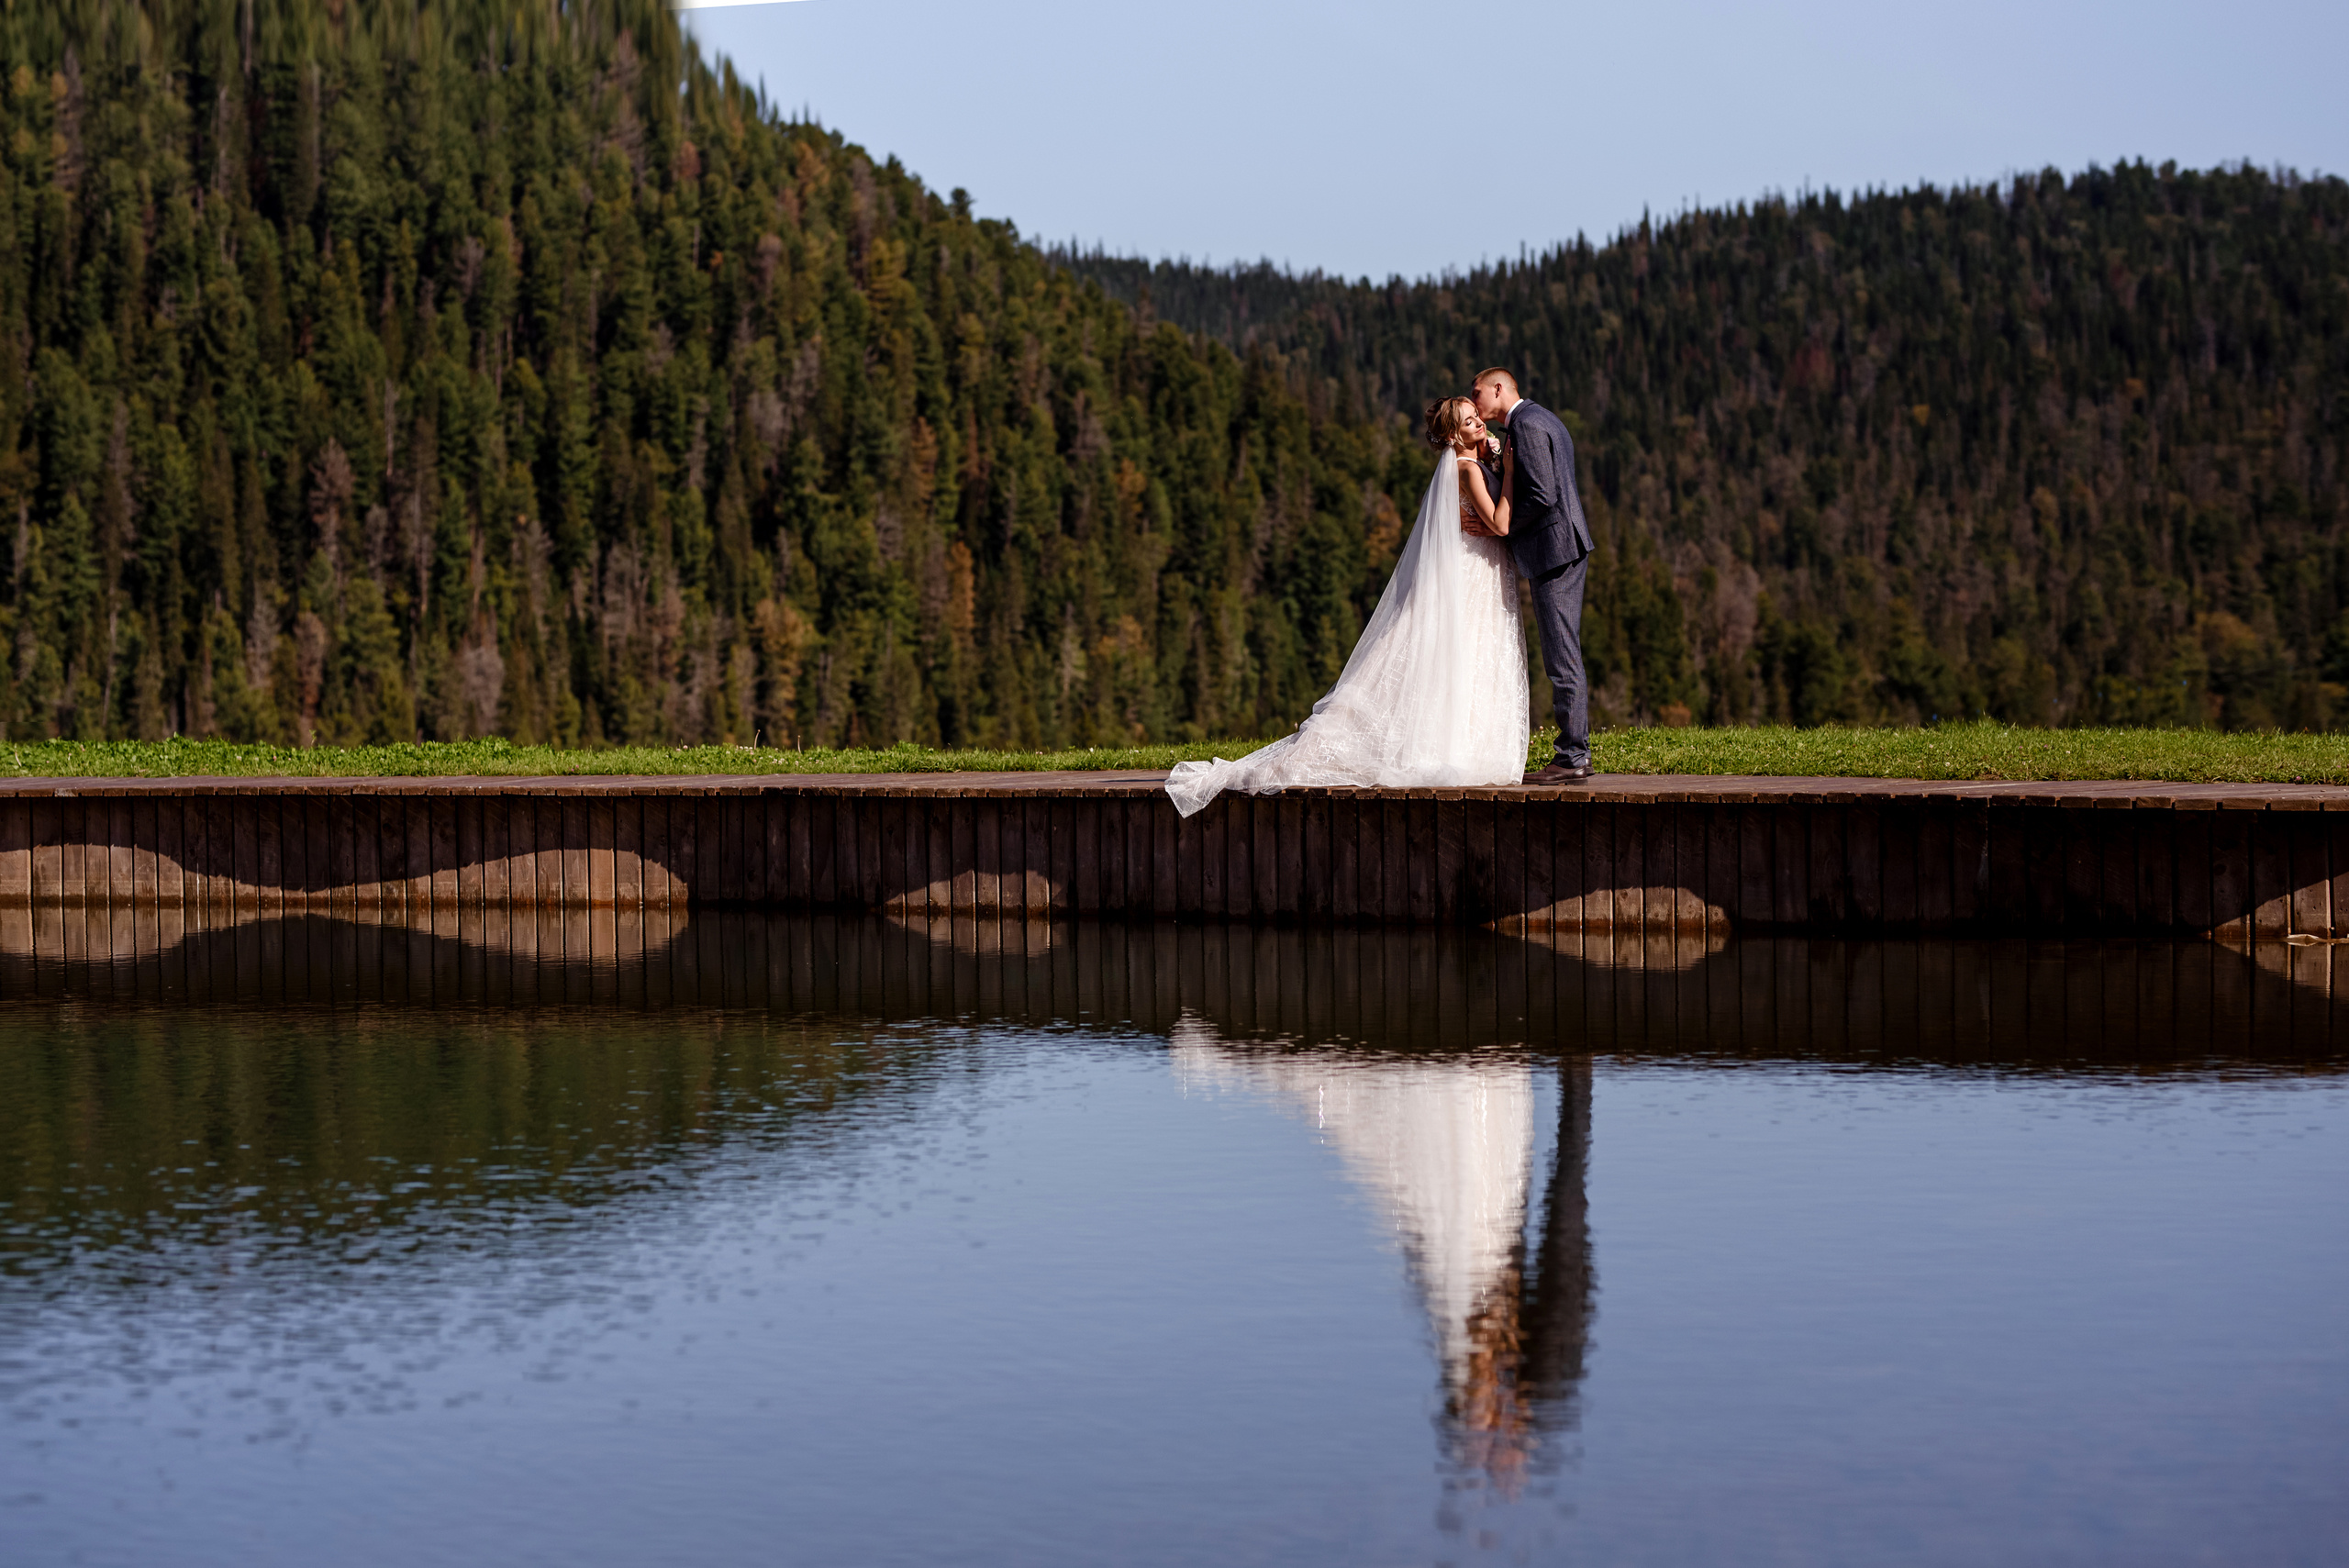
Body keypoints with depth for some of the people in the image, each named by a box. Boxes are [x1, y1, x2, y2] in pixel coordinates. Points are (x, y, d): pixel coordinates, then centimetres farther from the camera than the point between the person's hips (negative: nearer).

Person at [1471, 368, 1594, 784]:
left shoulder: (1526, 425, -12)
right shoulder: (1541, 419, 20)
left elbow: (1541, 496, -20)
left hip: (1553, 549, -11)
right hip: (1561, 551, 11)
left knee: (1562, 658, -9)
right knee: (1563, 657, 11)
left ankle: (1571, 758, -8)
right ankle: (1577, 753, 14)